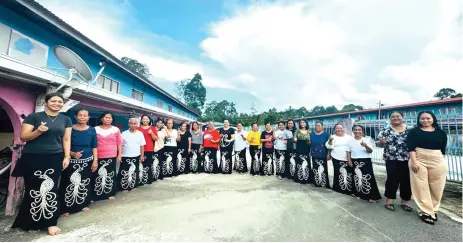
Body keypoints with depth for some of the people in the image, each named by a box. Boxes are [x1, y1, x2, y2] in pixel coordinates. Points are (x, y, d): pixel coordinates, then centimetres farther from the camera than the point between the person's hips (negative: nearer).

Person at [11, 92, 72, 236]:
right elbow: (23, 137, -3)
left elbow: (66, 139, 7)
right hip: (33, 158, -1)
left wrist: (67, 156, -1)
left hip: (55, 158, 2)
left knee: (51, 189, 2)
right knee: (33, 189, 5)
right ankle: (31, 222, 21)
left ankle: (50, 222, 8)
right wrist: (38, 131, -21)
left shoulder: (66, 119, 7)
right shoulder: (34, 117, -1)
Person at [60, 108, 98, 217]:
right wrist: (72, 154, -18)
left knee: (85, 184, 10)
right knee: (69, 184, -1)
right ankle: (66, 208, 15)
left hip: (87, 161, 2)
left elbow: (94, 147, 4)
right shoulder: (70, 129, -3)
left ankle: (83, 204, 26)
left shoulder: (92, 130, 2)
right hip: (72, 161, -1)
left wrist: (95, 160, -2)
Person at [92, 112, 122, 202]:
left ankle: (110, 193, 19)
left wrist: (119, 154, 0)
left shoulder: (116, 129, 2)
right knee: (98, 176, 5)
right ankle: (96, 195, 17)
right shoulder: (96, 129, 3)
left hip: (112, 156, 0)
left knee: (110, 175, 7)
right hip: (99, 157, 0)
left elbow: (119, 143, 4)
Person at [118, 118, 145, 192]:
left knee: (134, 172, 9)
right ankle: (124, 187, 17)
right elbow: (121, 145, 2)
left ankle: (132, 186, 22)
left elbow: (142, 146, 2)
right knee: (124, 173, 3)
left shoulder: (140, 134, 0)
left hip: (136, 156, 1)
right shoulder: (124, 133, -1)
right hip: (125, 156, -1)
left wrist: (142, 156, -1)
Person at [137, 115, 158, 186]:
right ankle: (140, 180, 4)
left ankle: (149, 179, 13)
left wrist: (151, 133, -8)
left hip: (150, 150, 1)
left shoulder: (153, 128, 9)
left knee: (149, 165, 1)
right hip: (140, 150, 0)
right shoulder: (138, 128, 6)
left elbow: (156, 139, 6)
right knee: (140, 165, -5)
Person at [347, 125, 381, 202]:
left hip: (366, 161, -2)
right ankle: (359, 194, 24)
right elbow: (348, 152, 7)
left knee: (368, 178, -3)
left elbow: (371, 151, -10)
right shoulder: (350, 141, 3)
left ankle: (371, 196, 10)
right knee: (357, 178, 9)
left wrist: (365, 146, -29)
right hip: (355, 162, 2)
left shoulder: (366, 140, -2)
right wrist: (349, 160, -3)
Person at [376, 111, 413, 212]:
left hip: (408, 160, 3)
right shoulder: (385, 130, 0)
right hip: (392, 160, -3)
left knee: (407, 181, 8)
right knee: (392, 180, 0)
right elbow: (378, 144, 0)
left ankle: (405, 202, 24)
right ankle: (389, 201, 12)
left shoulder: (411, 129, 7)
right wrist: (381, 142, -23)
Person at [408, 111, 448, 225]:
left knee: (436, 187, 9)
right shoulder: (414, 131, -1)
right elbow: (411, 147, -8)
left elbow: (443, 149, 12)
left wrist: (443, 161, 9)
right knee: (421, 187, 1)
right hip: (419, 160, -3)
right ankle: (426, 212, 10)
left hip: (437, 161, 3)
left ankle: (433, 210, 26)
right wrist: (413, 161, -16)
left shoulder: (440, 133, 9)